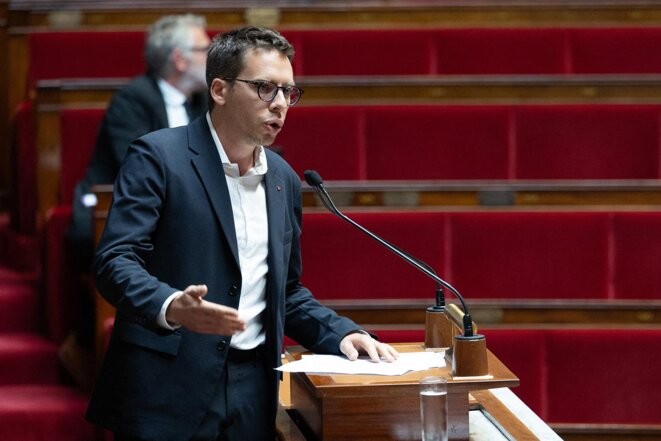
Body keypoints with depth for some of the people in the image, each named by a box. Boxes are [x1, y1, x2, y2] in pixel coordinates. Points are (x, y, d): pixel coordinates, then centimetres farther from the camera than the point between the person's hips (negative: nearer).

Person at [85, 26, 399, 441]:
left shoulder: (284, 179, 14)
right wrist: (171, 308, -32)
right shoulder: (159, 157, -5)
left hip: (253, 391, 6)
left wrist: (342, 333, 6)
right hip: (168, 387, -6)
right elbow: (115, 261, -14)